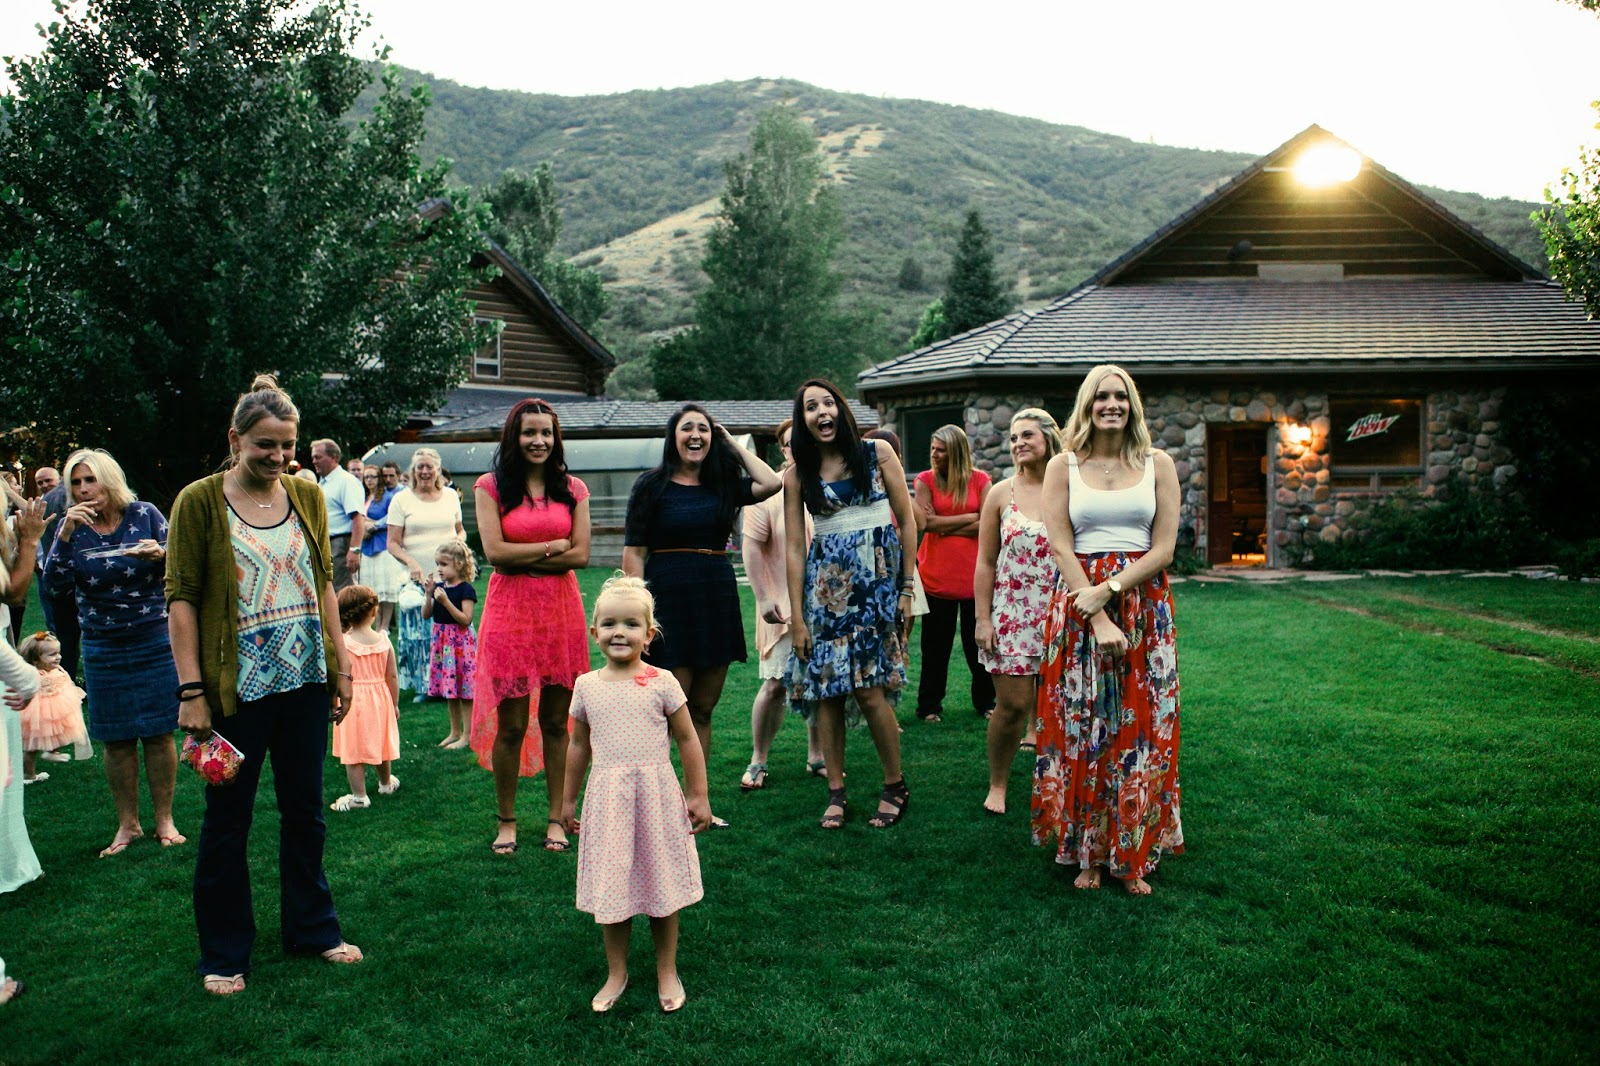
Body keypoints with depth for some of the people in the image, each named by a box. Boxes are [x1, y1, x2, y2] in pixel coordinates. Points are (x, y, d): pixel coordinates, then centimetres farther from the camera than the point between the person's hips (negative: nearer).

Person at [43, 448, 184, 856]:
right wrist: (66, 533, -20)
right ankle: (127, 824, 20)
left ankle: (164, 820, 16)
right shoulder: (71, 526, 0)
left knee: (159, 732, 3)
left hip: (154, 642, -2)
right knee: (116, 738, 7)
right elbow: (55, 582, -10)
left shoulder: (144, 514, -5)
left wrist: (160, 554, -26)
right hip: (103, 649, 2)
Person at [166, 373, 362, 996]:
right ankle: (223, 955, 22)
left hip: (305, 681, 4)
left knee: (305, 810, 14)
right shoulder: (200, 501, -7)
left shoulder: (307, 496, 6)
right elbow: (181, 599, -8)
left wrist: (341, 666, 9)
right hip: (237, 686, -4)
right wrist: (192, 690, -14)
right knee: (227, 821, 7)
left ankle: (312, 929, 30)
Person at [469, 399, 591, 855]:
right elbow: (495, 551, -8)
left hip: (561, 610, 2)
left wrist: (524, 559, -8)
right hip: (510, 611, -2)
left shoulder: (573, 489, 9)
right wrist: (552, 547, -5)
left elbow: (581, 555, -1)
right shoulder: (491, 487, 3)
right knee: (511, 724, 0)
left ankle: (556, 818, 16)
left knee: (557, 722, 6)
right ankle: (506, 821, 15)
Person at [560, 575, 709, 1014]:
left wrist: (698, 796, -1)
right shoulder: (586, 687, 2)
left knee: (661, 885, 8)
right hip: (607, 798, 2)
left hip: (657, 795, -2)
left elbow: (687, 739, -1)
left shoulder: (662, 683, -6)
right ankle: (616, 974, 26)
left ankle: (667, 972, 25)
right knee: (611, 890, 8)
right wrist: (569, 799, 17)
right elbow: (579, 745, 13)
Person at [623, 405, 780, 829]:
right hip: (669, 598, -4)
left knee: (703, 710, 9)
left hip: (718, 600, 4)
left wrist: (734, 445, 4)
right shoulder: (652, 485, 0)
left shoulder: (723, 484, 11)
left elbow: (771, 483, -8)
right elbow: (633, 553, -4)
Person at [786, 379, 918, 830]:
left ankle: (896, 786, 8)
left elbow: (907, 521, 4)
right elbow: (794, 547, 3)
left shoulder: (877, 453, 2)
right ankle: (836, 792, 12)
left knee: (869, 686, -9)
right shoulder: (798, 473, 5)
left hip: (876, 576, -2)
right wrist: (798, 617, -1)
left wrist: (907, 587, -1)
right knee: (825, 688, 0)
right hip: (825, 581, 2)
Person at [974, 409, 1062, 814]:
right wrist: (983, 619, -1)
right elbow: (985, 563, 4)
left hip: (1060, 614, 0)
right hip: (1011, 611, 0)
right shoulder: (1001, 493, 3)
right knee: (1012, 705, -3)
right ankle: (997, 784, 17)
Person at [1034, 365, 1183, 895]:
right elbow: (1060, 546, -5)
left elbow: (1164, 548, -1)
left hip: (1144, 605, 1)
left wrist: (1110, 589, -14)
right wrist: (1097, 619, -15)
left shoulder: (1158, 464, 5)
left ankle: (1132, 857, 14)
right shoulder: (1063, 466, 3)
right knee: (1079, 730, 1)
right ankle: (1086, 853, 14)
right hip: (1077, 604, -1)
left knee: (1141, 731, 2)